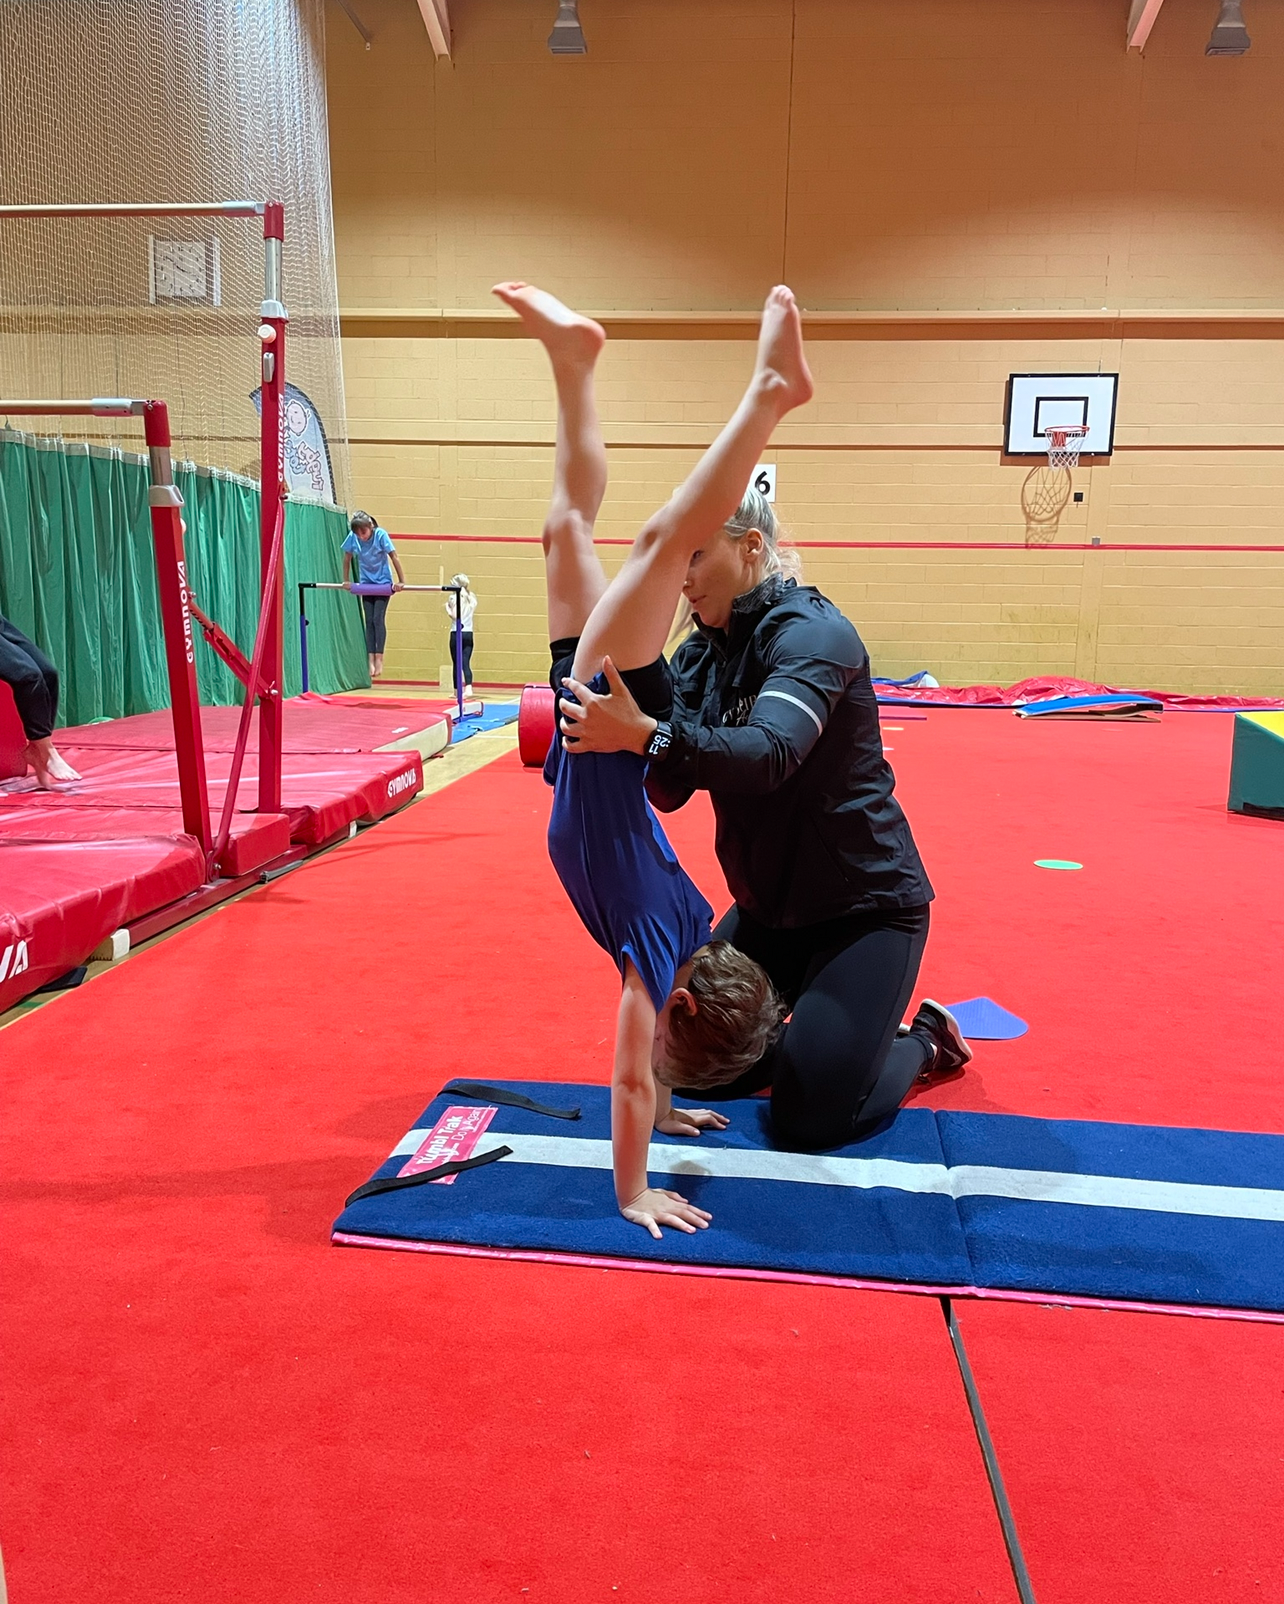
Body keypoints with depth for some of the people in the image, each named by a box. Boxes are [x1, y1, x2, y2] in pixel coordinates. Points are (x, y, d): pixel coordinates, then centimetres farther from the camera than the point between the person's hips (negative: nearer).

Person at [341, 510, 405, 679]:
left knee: (378, 619, -12)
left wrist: (401, 581, -16)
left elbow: (394, 557, -17)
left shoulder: (380, 535, -20)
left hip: (383, 582, -3)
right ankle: (371, 659, -1)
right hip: (366, 583, 3)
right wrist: (346, 580, 6)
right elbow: (347, 558, 3)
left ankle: (379, 658, -7)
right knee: (369, 621, 0)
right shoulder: (352, 537, -11)